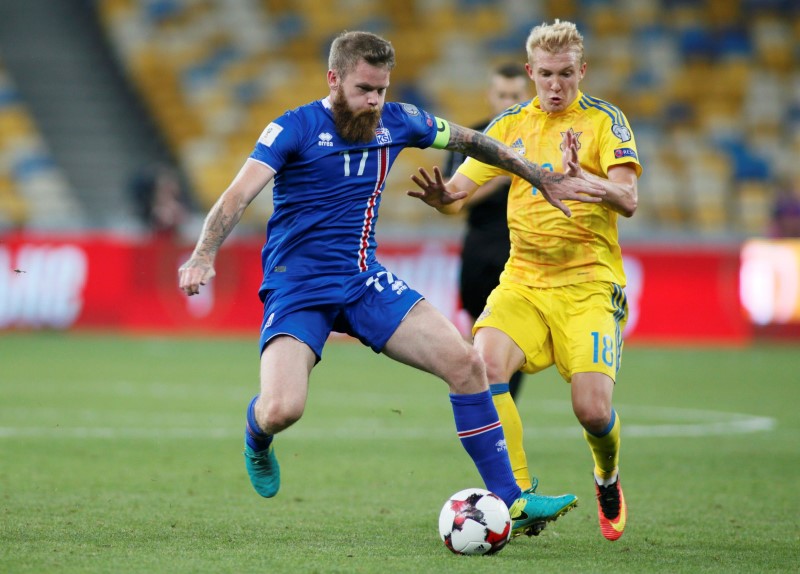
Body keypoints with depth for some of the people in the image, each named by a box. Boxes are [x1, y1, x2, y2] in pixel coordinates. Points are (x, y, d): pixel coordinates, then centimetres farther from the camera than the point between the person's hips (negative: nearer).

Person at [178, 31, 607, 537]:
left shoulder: (396, 121, 4)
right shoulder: (295, 128, -11)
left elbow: (472, 142, 19)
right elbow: (239, 195, -21)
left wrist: (545, 180, 25)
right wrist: (204, 255, -38)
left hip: (365, 282, 5)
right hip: (298, 291, -5)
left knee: (466, 363, -10)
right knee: (281, 411, -26)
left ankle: (509, 501, -1)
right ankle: (257, 437, 15)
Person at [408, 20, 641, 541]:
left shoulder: (604, 120, -1)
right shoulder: (512, 125, 10)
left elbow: (628, 200, -14)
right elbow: (459, 193, 6)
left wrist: (580, 177, -33)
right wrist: (443, 196, -19)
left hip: (589, 283, -3)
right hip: (522, 282, 3)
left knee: (593, 410, -17)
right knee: (484, 366, -25)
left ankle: (608, 481, 19)